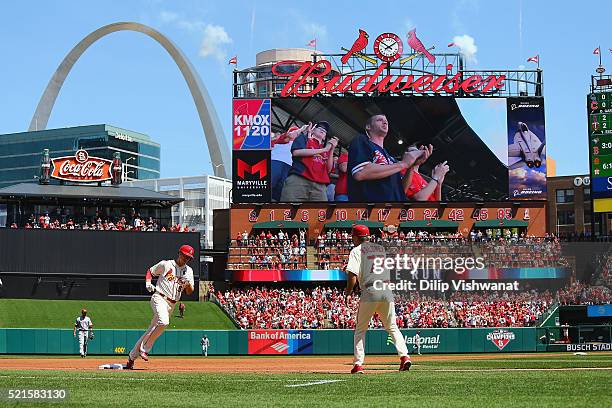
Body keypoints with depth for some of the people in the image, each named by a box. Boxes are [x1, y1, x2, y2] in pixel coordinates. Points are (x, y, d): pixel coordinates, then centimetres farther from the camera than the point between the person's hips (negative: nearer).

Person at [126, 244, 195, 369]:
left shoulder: (188, 271, 12)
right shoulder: (165, 264, 2)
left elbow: (190, 292, 7)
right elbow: (150, 271, 14)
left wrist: (188, 282, -14)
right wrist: (148, 283, -4)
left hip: (171, 305, 5)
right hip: (159, 298, -5)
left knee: (151, 330, 5)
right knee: (163, 322, -31)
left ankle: (131, 357, 15)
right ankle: (144, 349, -18)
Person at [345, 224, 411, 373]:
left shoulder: (356, 251, 2)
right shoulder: (381, 248, 19)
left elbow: (352, 274, -11)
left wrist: (348, 293, -1)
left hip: (370, 292, -4)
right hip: (387, 292, 4)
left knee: (360, 329, 8)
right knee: (392, 327, 14)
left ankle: (358, 364, 2)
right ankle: (404, 356, -3)